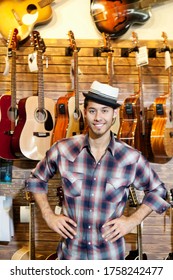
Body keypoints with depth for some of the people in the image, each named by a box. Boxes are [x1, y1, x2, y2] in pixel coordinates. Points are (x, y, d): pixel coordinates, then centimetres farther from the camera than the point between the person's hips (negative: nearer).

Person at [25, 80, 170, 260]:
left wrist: (133, 220, -5)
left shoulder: (131, 158, -10)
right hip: (70, 252, 1)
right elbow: (36, 179, 8)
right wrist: (49, 216, 0)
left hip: (110, 255, 0)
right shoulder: (63, 150, -9)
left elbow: (157, 190, 6)